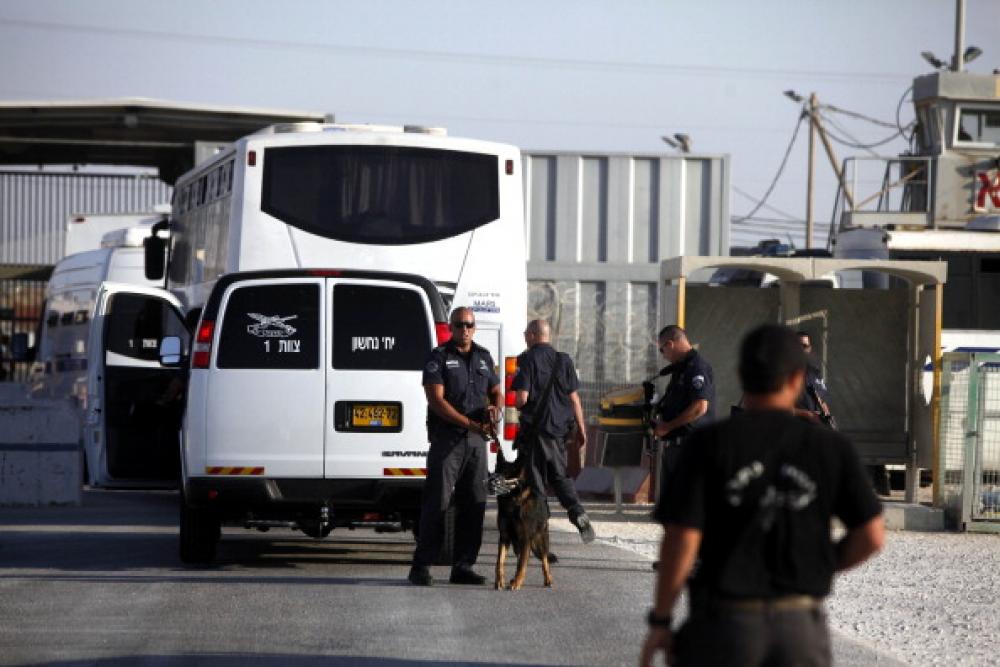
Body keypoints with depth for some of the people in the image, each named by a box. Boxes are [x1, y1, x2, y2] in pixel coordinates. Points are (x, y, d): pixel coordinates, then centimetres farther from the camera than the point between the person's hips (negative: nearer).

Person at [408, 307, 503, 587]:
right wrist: (470, 423, -18)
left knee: (474, 504, 6)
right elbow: (437, 400, -12)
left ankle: (463, 567, 12)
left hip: (476, 440, 6)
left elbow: (496, 391, 23)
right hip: (446, 440, -6)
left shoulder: (483, 357, 16)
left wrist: (494, 407, -3)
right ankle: (421, 567, -7)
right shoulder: (439, 357, -3)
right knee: (437, 502, -9)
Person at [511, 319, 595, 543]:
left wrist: (517, 404, 7)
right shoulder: (564, 360, 4)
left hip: (535, 427, -5)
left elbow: (522, 398, -16)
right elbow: (574, 398, 5)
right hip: (559, 427, 5)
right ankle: (578, 513, -3)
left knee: (535, 479, 3)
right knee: (559, 475, 18)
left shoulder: (527, 360, -10)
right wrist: (581, 429, 11)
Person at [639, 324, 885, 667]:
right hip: (801, 625, 2)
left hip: (727, 623, -2)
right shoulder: (831, 447, -1)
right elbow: (871, 536, -1)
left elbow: (682, 539, -11)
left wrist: (659, 622, -2)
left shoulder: (709, 443, -7)